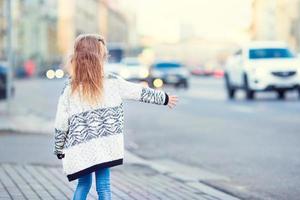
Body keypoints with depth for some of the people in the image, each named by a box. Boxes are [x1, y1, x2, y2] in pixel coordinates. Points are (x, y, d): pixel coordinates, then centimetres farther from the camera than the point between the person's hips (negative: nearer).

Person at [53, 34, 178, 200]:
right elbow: (140, 92, 10)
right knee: (103, 186, 4)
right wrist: (164, 98, 24)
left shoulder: (69, 88, -2)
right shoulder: (112, 82, -3)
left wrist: (59, 149, 14)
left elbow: (61, 124, 1)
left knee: (83, 184, 18)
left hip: (78, 150, 1)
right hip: (103, 147, -1)